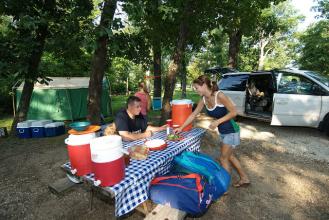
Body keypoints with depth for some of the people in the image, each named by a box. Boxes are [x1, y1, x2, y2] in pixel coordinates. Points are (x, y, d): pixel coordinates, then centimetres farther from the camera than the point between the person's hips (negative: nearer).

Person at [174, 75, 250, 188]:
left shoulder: (219, 95, -25)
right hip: (223, 131, 8)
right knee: (229, 156, 20)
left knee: (223, 159, 2)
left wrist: (217, 121, -27)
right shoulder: (203, 100, -4)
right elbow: (193, 115, 3)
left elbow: (233, 112, -21)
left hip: (231, 131, -8)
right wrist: (181, 128, 3)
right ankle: (244, 179, 41)